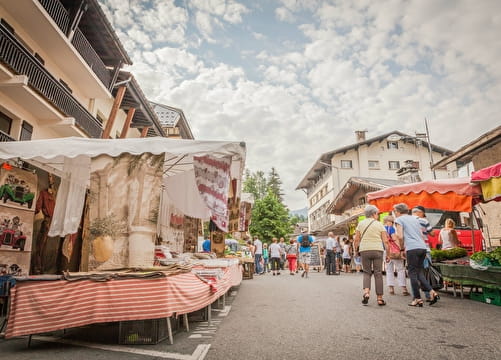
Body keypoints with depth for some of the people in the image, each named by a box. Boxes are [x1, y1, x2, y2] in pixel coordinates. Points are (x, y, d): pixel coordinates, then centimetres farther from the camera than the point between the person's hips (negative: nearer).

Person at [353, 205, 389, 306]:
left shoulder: (360, 224, 8)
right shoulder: (379, 224, 5)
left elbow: (356, 239, 4)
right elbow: (385, 241, 0)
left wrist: (356, 249, 15)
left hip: (364, 250, 1)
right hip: (377, 250, -1)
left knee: (366, 272, 12)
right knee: (378, 273, 5)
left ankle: (366, 291, -10)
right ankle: (380, 298, 8)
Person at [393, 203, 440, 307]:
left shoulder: (399, 219, 2)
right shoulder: (414, 219, 23)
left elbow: (400, 236, -8)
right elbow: (421, 235, 22)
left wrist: (402, 248, 4)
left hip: (412, 248, -7)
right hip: (423, 247, 7)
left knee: (413, 273, 0)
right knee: (420, 273, 15)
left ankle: (417, 299, 3)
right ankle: (432, 292, 3)